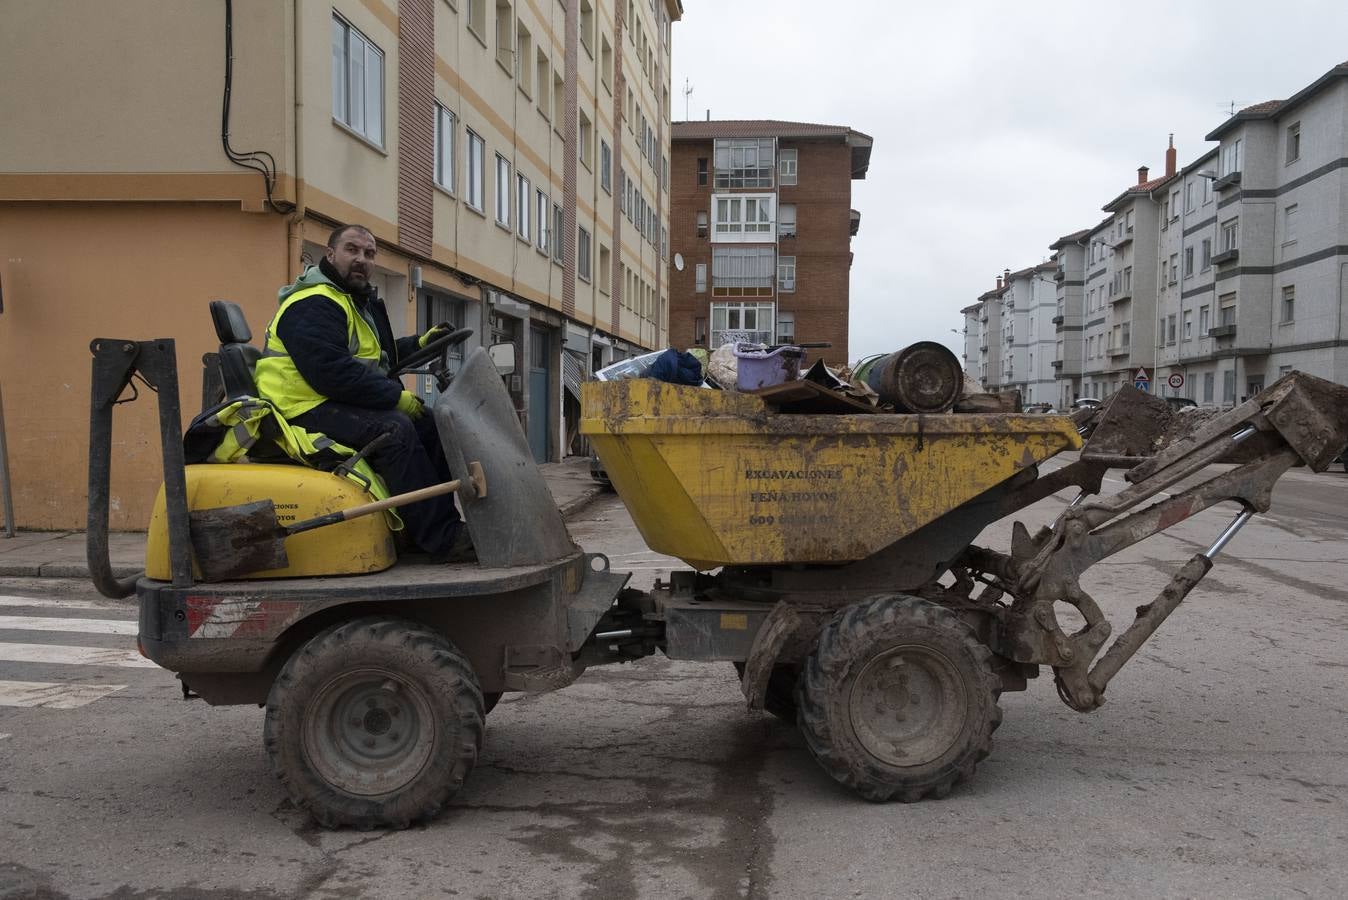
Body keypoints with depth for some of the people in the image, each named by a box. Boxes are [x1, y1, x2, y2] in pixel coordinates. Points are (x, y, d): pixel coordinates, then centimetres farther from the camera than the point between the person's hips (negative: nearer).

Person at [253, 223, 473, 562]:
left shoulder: (359, 300, 20)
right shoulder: (312, 305, -15)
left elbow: (371, 355, 31)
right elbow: (330, 372, -26)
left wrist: (418, 344, 17)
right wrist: (397, 396, -21)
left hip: (341, 403, 11)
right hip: (308, 409, -11)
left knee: (429, 425, 2)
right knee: (395, 429, -30)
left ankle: (446, 518, -3)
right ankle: (443, 540, -31)